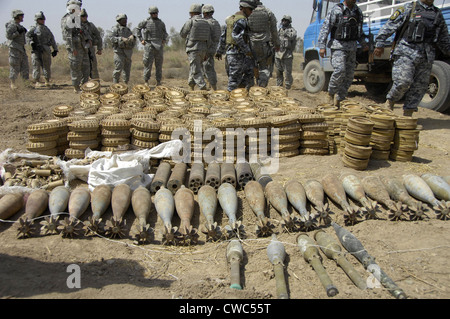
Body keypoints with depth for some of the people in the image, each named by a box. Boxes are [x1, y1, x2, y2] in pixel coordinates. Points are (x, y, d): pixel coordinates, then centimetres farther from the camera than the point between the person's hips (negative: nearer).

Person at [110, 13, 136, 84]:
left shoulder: (128, 29, 21)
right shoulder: (115, 29, 2)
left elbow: (134, 41, 16)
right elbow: (112, 38, -12)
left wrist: (132, 37, -6)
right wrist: (122, 39, -23)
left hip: (128, 52, 6)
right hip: (119, 51, -6)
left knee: (127, 69, 6)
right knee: (118, 68, -11)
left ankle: (126, 84, 13)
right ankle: (115, 84, -4)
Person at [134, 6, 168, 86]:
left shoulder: (161, 23, 10)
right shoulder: (146, 22, 3)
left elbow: (165, 33, 24)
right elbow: (137, 29, 11)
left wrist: (164, 40, 6)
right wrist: (141, 39, 2)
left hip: (159, 46, 3)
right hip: (149, 46, -2)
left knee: (159, 65, 3)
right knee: (148, 64, -4)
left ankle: (158, 82, 9)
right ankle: (146, 81, 5)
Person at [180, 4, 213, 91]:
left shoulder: (190, 22, -5)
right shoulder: (207, 23, 9)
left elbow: (182, 35, 6)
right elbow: (209, 40, 8)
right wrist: (206, 53, 14)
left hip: (193, 49, -6)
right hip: (203, 49, 6)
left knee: (196, 71, -5)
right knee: (193, 68, 21)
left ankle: (204, 88, -15)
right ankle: (191, 86, 29)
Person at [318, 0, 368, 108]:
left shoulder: (358, 11, 14)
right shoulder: (336, 10, -5)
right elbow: (325, 28, -8)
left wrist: (363, 44, 14)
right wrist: (322, 46, -16)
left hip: (352, 47, 6)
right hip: (338, 46, -6)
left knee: (349, 75, 3)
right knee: (340, 70, -23)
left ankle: (338, 99, 12)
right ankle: (331, 93, -2)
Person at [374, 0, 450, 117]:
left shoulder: (438, 14, 20)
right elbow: (389, 26, 0)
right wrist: (380, 44, -7)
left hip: (426, 56, 5)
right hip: (406, 52, -5)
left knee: (420, 86, 2)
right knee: (403, 81, -18)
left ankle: (408, 114, 10)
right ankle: (390, 101, 8)